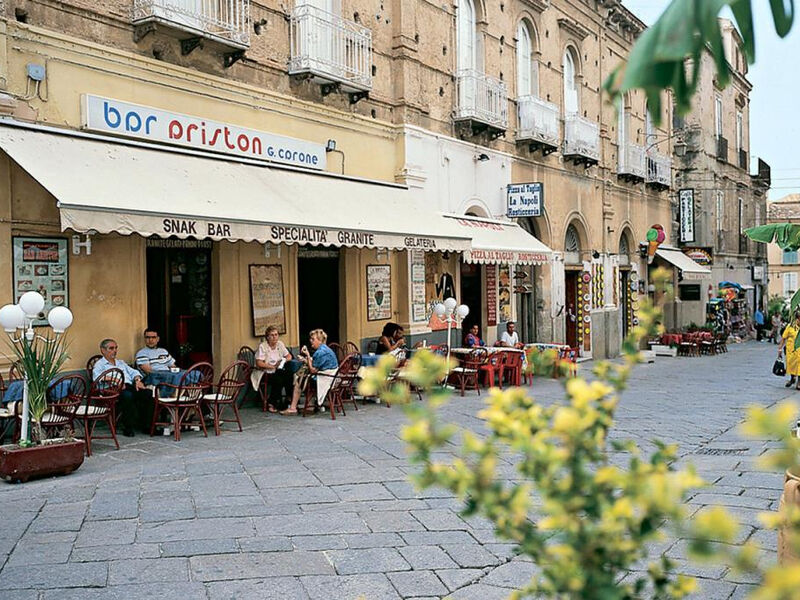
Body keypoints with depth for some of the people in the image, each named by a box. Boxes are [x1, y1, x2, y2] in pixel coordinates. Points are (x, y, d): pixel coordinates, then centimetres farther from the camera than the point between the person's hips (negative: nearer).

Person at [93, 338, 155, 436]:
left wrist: (138, 380, 1)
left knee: (148, 393, -24)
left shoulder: (121, 362, 35)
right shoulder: (99, 365, 14)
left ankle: (147, 426, -20)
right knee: (127, 395, -40)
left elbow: (133, 372, 25)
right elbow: (98, 380, -4)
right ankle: (128, 428, -29)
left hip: (129, 386, 6)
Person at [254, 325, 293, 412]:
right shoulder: (262, 346, -9)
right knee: (278, 380, -33)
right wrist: (273, 366, -20)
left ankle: (288, 400, -12)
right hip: (266, 373, -5)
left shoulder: (280, 344, 8)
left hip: (278, 371, 5)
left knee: (289, 376, -26)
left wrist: (284, 360, -7)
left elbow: (289, 356, 16)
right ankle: (271, 403, -16)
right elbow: (259, 363, -16)